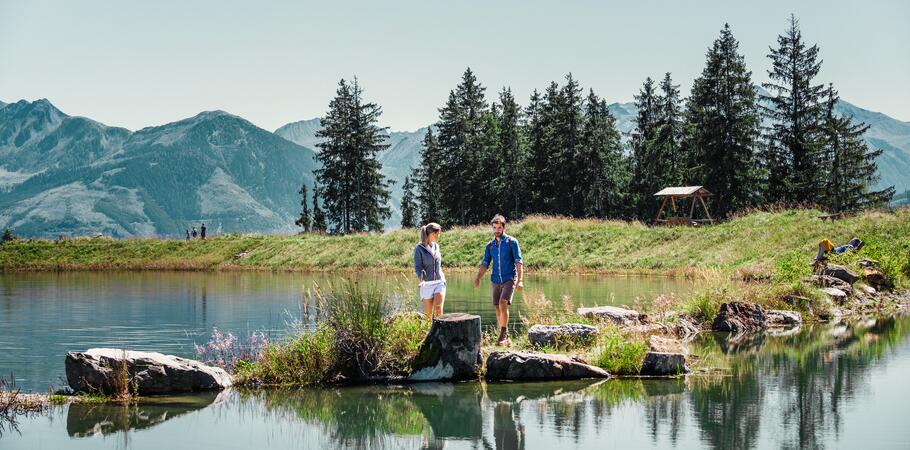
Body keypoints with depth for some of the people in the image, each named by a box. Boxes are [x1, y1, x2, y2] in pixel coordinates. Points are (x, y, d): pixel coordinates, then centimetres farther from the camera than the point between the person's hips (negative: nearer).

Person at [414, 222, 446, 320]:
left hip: (439, 282, 3)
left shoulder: (436, 246, 9)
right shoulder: (419, 248, -7)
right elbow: (418, 267, -12)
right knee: (428, 314, 2)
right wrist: (421, 280, -29)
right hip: (427, 284, -3)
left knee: (438, 309, -16)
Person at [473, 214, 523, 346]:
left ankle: (503, 334, -19)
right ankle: (505, 339, 15)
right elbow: (485, 263, 9)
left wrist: (519, 280, -17)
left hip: (509, 279, -5)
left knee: (503, 303, -23)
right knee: (498, 310, 5)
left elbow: (518, 262, -6)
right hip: (496, 280, 5)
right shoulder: (490, 245, 11)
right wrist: (478, 278, -7)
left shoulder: (512, 242, -1)